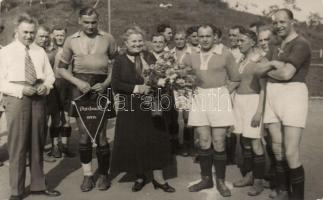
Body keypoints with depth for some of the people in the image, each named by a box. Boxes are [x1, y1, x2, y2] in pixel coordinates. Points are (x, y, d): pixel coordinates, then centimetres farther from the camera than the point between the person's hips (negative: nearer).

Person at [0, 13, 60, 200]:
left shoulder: (40, 51, 12)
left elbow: (50, 75, 12)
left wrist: (46, 86, -9)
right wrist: (21, 89, -17)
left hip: (39, 98, 4)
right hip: (17, 99, -3)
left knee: (37, 144, 12)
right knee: (18, 145, 0)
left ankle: (38, 185, 25)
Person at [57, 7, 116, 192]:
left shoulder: (108, 38, 0)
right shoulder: (71, 41, 5)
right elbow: (62, 68, 9)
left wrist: (106, 83, -7)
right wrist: (77, 82, -7)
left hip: (101, 89, -1)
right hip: (81, 89, 2)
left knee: (100, 135, 2)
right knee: (84, 135, 5)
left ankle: (103, 174, 20)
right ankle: (88, 175, 20)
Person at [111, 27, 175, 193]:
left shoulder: (149, 57, 5)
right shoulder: (120, 60, 0)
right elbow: (115, 84, -7)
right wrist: (136, 88, -16)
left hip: (150, 106, 2)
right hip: (129, 108, -1)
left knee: (155, 140, 4)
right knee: (133, 143, 4)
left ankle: (158, 178, 15)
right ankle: (140, 176, 23)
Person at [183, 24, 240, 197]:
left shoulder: (225, 54, -4)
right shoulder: (193, 56, 7)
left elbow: (235, 79, 2)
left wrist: (220, 91, 3)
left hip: (219, 98, -3)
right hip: (200, 99, 3)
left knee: (218, 143, -2)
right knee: (204, 142, 5)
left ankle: (220, 181, 15)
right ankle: (206, 179, 20)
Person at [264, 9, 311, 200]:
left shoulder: (301, 44, -6)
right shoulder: (277, 47, 20)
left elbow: (286, 73, -16)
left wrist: (268, 70, 0)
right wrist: (274, 66, -10)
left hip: (293, 94, -7)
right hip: (273, 96, 7)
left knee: (291, 153, -9)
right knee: (277, 150, 10)